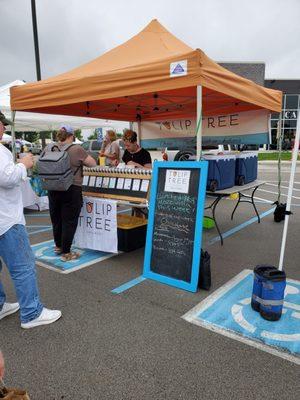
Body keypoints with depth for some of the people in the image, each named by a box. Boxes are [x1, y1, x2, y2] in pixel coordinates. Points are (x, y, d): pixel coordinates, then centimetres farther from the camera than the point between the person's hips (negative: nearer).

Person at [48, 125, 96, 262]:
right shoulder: (76, 149, -13)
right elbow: (93, 163, -6)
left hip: (53, 190, 6)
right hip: (71, 191, -5)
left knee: (56, 219, 19)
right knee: (69, 222, 5)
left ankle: (58, 246, 37)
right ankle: (66, 253, 13)